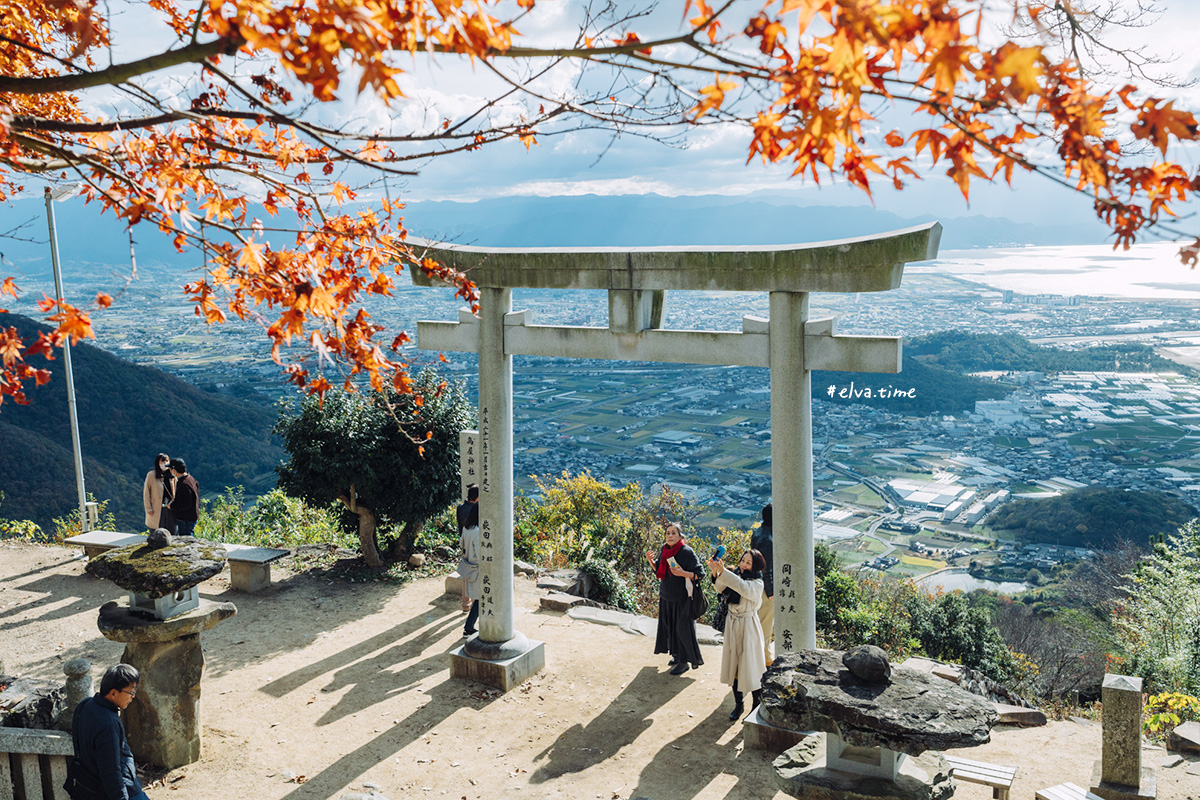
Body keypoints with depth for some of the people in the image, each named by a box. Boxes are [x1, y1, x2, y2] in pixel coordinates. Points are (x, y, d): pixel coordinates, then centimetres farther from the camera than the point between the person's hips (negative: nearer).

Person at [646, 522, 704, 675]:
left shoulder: (687, 552, -17)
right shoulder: (665, 550, 2)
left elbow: (700, 573, -16)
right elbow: (659, 571, 14)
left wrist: (683, 573, -30)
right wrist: (651, 561, -4)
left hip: (682, 599, -7)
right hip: (666, 597, 7)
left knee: (682, 628, 1)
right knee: (669, 626, 16)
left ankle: (684, 661, 13)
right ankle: (676, 654, 33)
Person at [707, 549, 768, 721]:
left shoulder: (757, 584, -14)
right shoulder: (736, 576, 4)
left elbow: (742, 587, -33)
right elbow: (723, 589, -6)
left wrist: (723, 571, -40)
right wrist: (715, 573, -23)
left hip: (748, 627, -6)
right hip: (732, 624, 6)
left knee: (751, 668, 0)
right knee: (733, 666, 12)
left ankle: (757, 707, 15)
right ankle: (738, 705, 25)